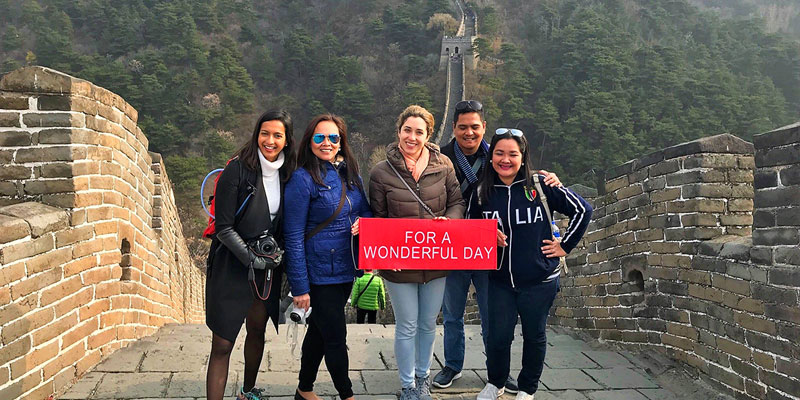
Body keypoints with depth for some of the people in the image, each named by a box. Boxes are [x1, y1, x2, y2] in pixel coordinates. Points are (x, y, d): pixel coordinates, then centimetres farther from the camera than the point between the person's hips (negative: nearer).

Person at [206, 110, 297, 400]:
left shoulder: (286, 174, 2)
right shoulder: (237, 169, -14)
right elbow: (224, 227, -15)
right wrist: (251, 258, -17)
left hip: (268, 268, 6)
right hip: (231, 267, -6)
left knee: (257, 331, 20)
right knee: (222, 344, -5)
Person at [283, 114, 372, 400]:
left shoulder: (350, 173, 6)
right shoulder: (302, 179, -14)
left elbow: (366, 209, 18)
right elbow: (294, 237, -15)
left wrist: (364, 220, -8)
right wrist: (299, 287, -17)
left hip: (346, 269, 7)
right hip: (319, 274, -7)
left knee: (319, 330, 20)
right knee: (335, 337, 2)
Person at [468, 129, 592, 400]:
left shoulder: (540, 186, -9)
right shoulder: (481, 193, -1)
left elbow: (582, 210, -3)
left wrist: (565, 246, -3)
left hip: (539, 280, -1)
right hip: (500, 279, 2)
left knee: (534, 336, 12)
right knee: (497, 337, 4)